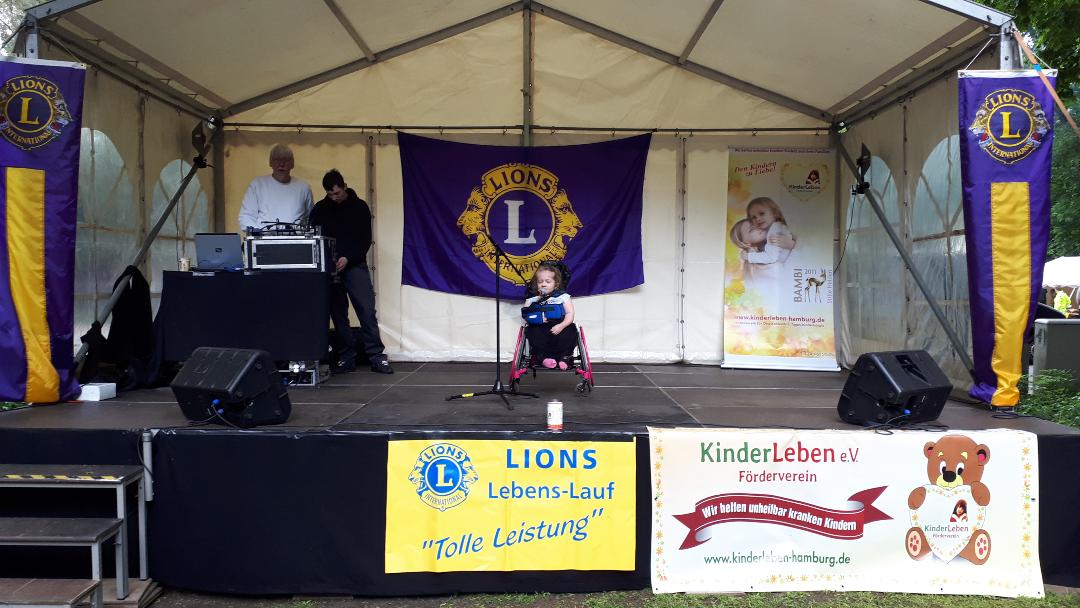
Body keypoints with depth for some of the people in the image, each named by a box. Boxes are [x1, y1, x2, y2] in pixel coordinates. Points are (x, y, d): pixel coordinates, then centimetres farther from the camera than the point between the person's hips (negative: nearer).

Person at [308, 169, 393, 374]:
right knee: (338, 313, 3)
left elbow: (365, 240, -1)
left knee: (367, 309, -9)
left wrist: (348, 259, -16)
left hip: (355, 266, -2)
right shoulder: (320, 209, 7)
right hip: (329, 268, 2)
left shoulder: (359, 207, 2)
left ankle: (376, 356, -7)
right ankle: (347, 357, 9)